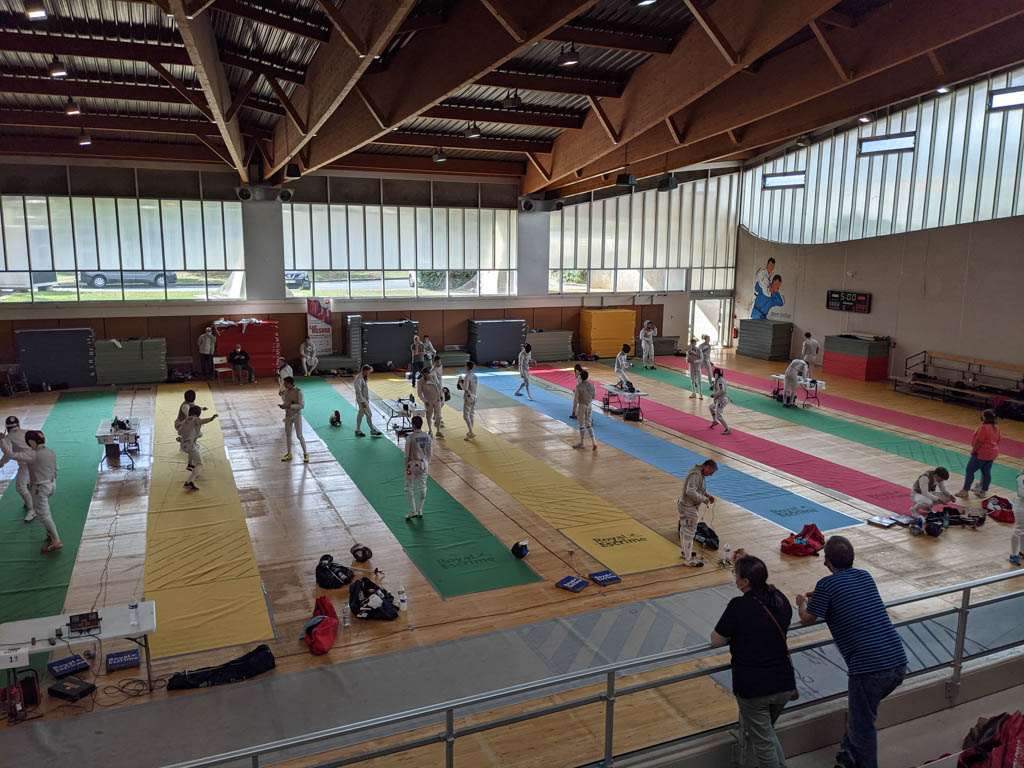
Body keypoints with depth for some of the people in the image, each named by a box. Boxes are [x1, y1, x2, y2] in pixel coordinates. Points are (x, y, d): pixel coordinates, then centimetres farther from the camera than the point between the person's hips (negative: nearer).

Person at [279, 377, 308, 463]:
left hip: (297, 416, -6)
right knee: (288, 435, 12)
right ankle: (289, 454, 26)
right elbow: (286, 402, 11)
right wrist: (283, 406, -11)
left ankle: (305, 454, 11)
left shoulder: (299, 391, -20)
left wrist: (289, 406, -27)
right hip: (288, 415, 6)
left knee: (299, 436, -4)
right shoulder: (286, 391, 0)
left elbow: (302, 405, -23)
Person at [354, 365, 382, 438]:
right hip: (362, 399, -10)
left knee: (361, 414, 15)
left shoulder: (363, 378, 9)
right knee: (369, 415, -4)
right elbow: (358, 392, -24)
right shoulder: (359, 379, -21)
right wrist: (362, 402, -24)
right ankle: (373, 431, 3)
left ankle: (358, 431, 23)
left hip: (364, 398, 10)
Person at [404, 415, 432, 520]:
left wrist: (406, 466, 0)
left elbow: (407, 454, -11)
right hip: (424, 464, 5)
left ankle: (413, 511, -1)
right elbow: (429, 453, 6)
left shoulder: (410, 437, -16)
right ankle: (420, 511, 19)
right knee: (422, 487, 13)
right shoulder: (427, 437, -1)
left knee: (409, 488, 6)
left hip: (413, 464, -5)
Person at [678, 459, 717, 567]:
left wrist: (708, 495, 7)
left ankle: (685, 552, 40)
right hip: (688, 508, -11)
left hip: (684, 505, 11)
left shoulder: (701, 474, 8)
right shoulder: (695, 475, -26)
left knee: (684, 530, 24)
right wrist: (703, 499, -23)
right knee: (689, 533, -3)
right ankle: (688, 559, 5)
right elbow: (690, 491, -33)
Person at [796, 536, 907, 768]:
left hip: (869, 668, -7)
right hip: (899, 661, 7)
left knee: (862, 727, 12)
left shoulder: (827, 584, -7)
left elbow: (807, 620, 2)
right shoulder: (865, 576, 13)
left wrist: (802, 603, 22)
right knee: (859, 712, 27)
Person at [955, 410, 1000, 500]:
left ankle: (965, 491, 4)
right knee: (986, 472, 14)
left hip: (981, 453, -9)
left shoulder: (984, 427, -23)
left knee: (969, 471, 0)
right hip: (992, 453, 9)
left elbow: (979, 442, -22)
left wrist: (973, 451, -11)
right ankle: (983, 492, 22)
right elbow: (998, 440, 13)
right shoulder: (996, 428, 5)